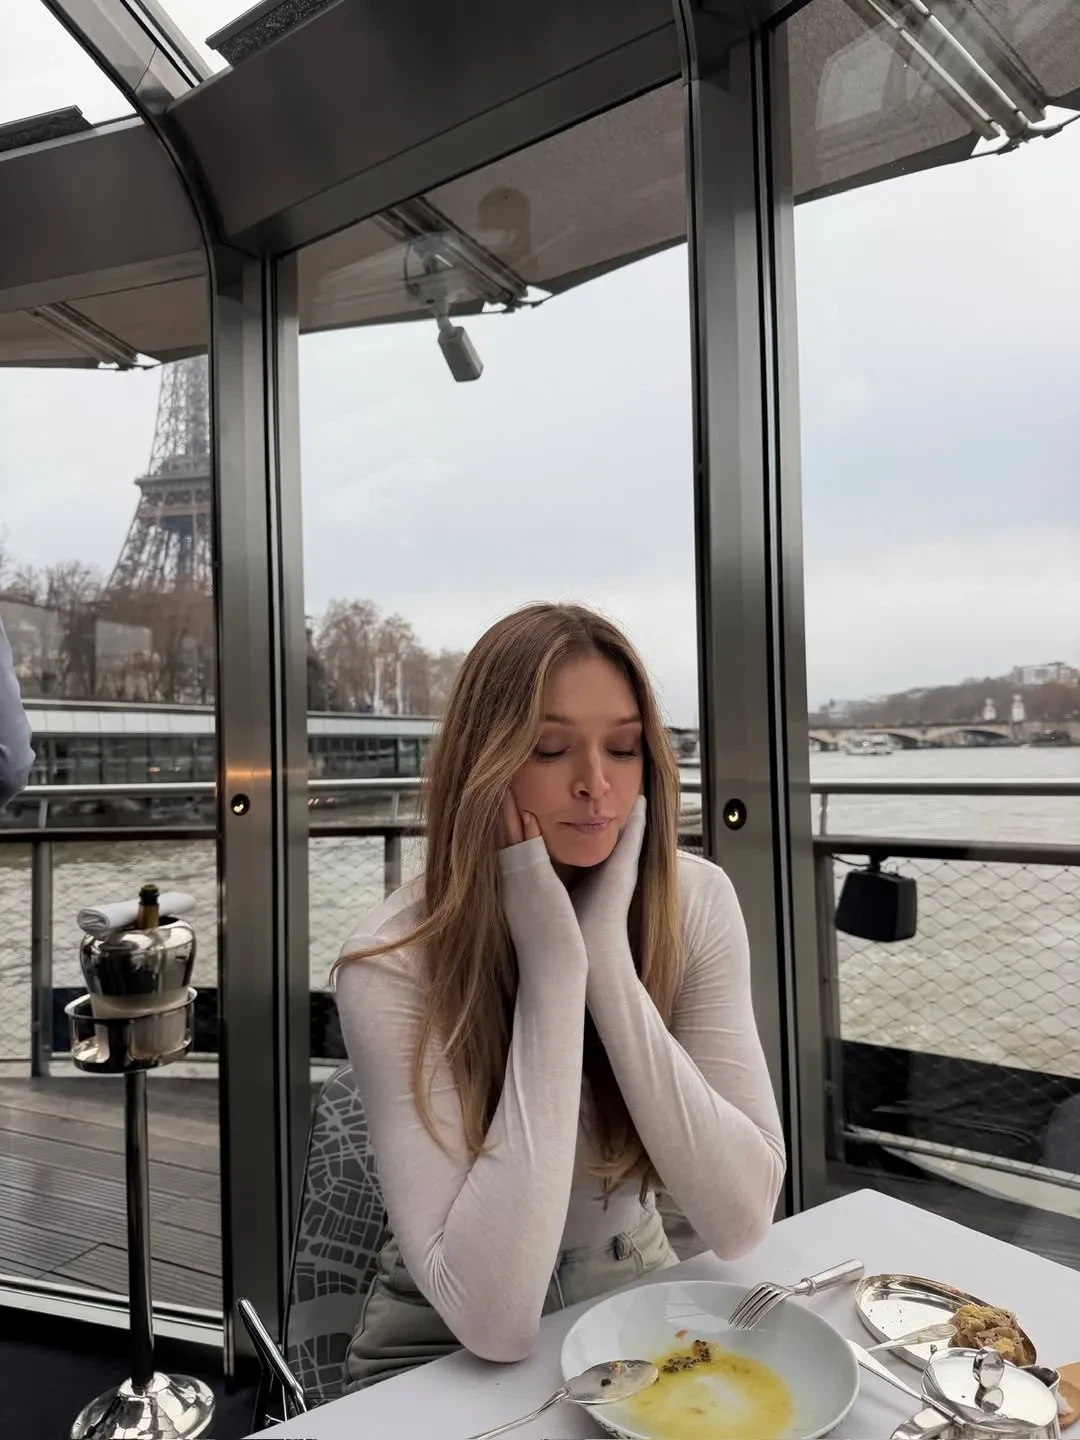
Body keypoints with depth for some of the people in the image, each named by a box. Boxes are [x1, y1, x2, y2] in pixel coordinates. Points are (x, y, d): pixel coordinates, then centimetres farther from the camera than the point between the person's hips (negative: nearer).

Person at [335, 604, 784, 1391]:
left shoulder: (696, 902, -13)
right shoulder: (395, 966, -21)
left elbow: (741, 1218, -17)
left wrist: (606, 957, -26)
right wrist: (553, 969, -29)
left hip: (636, 1293, 2)